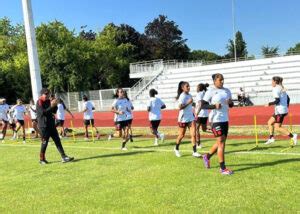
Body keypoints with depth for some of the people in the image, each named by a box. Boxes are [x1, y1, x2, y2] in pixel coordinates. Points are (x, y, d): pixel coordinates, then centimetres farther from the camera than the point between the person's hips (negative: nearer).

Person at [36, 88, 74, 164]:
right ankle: (42, 159, 14)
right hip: (43, 125, -7)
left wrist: (55, 105, -4)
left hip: (51, 124, 7)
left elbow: (54, 111, 13)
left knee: (57, 140, 3)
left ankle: (64, 157, 3)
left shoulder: (48, 101, 12)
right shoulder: (39, 102, -9)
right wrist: (51, 106, -25)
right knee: (45, 142, -2)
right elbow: (43, 112, -21)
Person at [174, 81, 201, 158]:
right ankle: (176, 149, 31)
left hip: (191, 117, 6)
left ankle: (194, 152, -3)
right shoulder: (182, 96, -14)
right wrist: (188, 102, -29)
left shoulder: (189, 95, 8)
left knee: (193, 134, -5)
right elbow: (180, 107, -24)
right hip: (183, 118, -6)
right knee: (181, 135, 8)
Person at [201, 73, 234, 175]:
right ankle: (222, 168, 3)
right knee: (221, 142, -6)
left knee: (221, 142, 13)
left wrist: (230, 103, -4)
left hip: (225, 119, 7)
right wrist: (214, 106, -22)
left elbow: (231, 105, 19)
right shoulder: (210, 91, -8)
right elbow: (202, 105, -10)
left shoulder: (227, 91, 10)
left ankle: (207, 156, 36)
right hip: (216, 120, -7)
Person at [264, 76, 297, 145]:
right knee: (270, 122, 16)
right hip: (284, 110, 10)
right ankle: (271, 138, 13)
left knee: (277, 128, -5)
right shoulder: (282, 88, 15)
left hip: (280, 111, -10)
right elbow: (288, 99, 17)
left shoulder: (275, 89, -13)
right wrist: (286, 107, 24)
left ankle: (292, 136, -9)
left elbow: (277, 101, -22)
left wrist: (269, 104, -11)